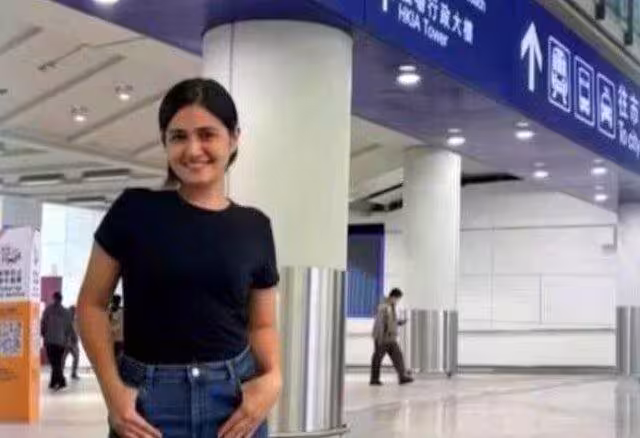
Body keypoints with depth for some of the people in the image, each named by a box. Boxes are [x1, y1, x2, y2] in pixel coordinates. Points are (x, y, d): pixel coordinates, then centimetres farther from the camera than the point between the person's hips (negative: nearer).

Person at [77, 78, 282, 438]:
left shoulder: (254, 227, 6)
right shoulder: (135, 210, -1)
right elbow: (92, 303, 4)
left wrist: (273, 378, -6)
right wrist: (113, 388, -8)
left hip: (237, 397, 2)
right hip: (149, 398, -2)